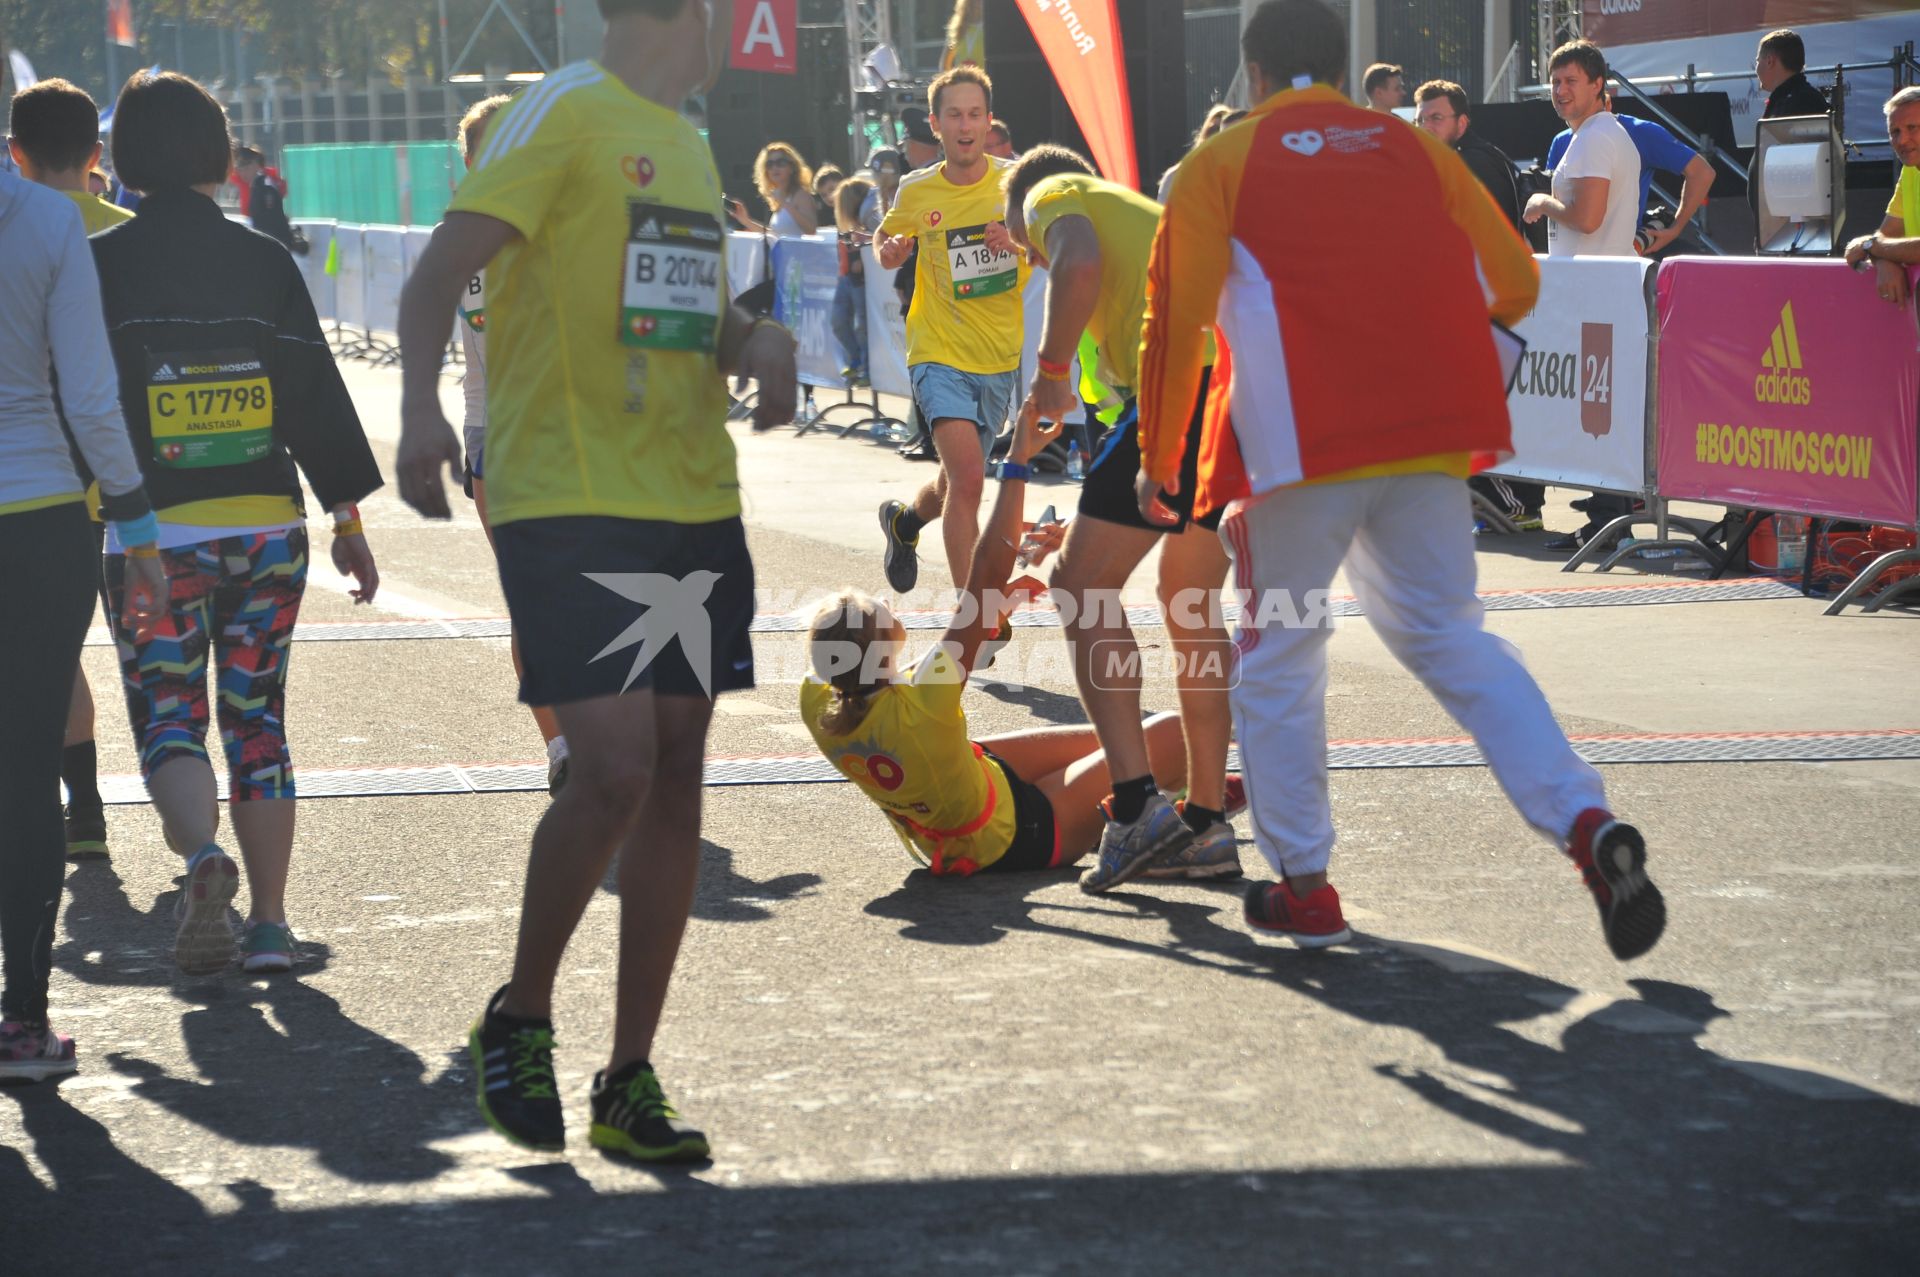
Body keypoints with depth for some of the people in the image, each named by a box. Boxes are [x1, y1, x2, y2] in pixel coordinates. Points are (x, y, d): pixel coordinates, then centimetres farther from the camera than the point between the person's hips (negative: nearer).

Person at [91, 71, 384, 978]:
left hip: (152, 536, -2)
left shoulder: (100, 264, -3)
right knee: (257, 721, 11)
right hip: (266, 529, 3)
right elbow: (317, 393, 4)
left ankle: (203, 854, -26)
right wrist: (346, 514, 11)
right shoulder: (263, 261, 3)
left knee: (167, 721, 3)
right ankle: (269, 922, 10)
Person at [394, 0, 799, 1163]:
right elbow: (440, 274, -14)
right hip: (570, 502, -8)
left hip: (694, 502, 8)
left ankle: (631, 1081, 14)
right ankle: (518, 1022, 10)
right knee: (615, 770, -15)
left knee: (676, 778, 5)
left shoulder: (688, 142, 19)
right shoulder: (565, 114, -6)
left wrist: (759, 340, 6)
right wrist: (423, 409, -30)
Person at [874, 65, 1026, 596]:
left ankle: (904, 518, 52)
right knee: (967, 477, -22)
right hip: (939, 353, -3)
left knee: (955, 484, 16)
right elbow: (887, 239, 15)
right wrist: (889, 250, -9)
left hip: (1001, 358, 3)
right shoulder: (916, 192, -4)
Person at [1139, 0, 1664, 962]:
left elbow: (1176, 317, -1)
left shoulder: (1222, 164, 6)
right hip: (1431, 435, 4)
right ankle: (1587, 826, -5)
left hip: (1300, 441, -3)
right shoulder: (1414, 150, 16)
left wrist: (1158, 460, 8)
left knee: (1278, 654, 12)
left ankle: (1304, 888, 14)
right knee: (1450, 638, 12)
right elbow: (1514, 282, 14)